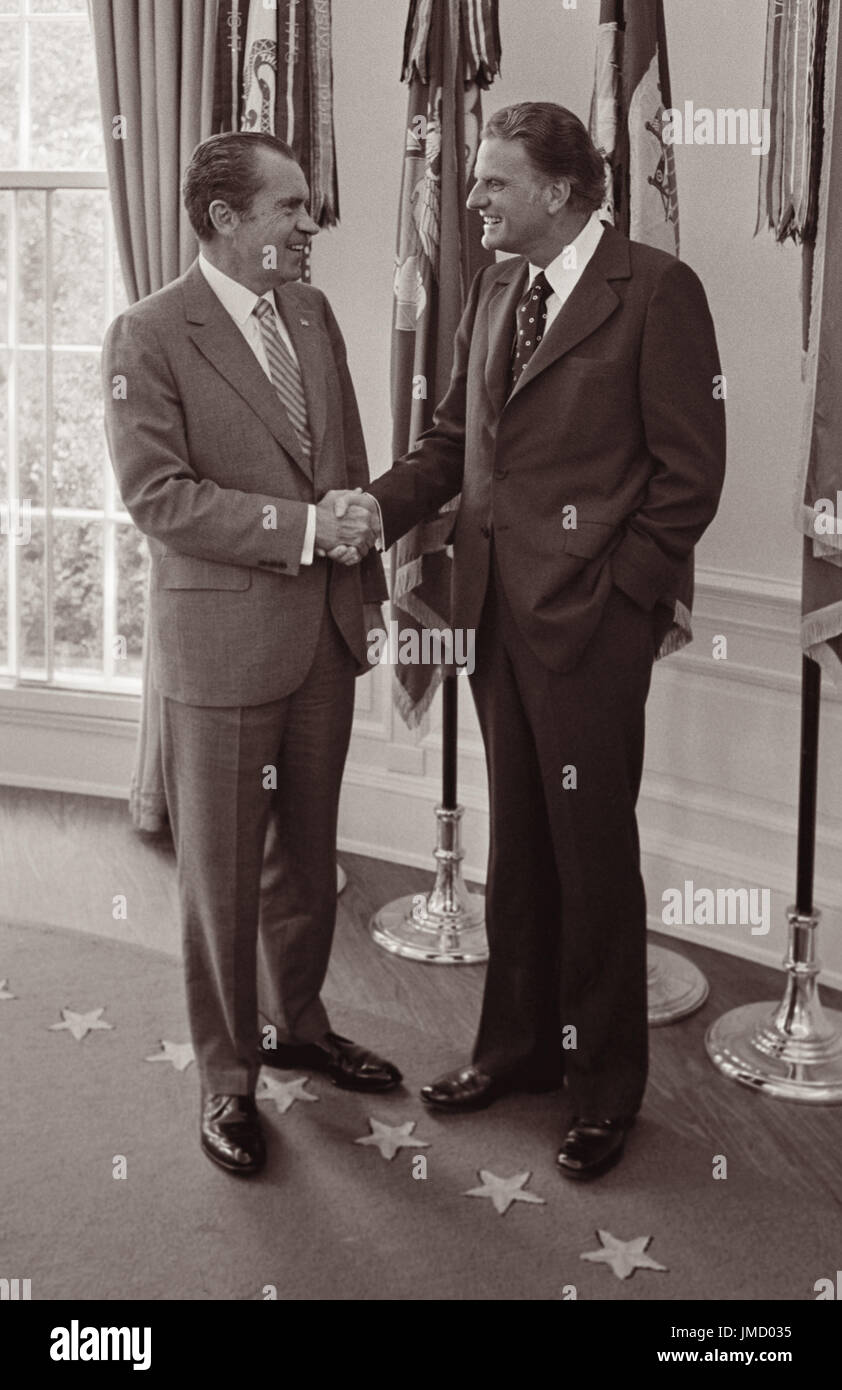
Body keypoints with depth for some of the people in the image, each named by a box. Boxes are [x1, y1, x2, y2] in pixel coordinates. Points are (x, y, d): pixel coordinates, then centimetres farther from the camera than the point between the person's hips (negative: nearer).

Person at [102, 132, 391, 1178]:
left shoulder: (311, 313, 10)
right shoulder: (148, 336, -11)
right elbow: (156, 495, -18)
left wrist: (364, 579, 10)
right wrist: (300, 527, -21)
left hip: (324, 632, 6)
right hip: (222, 642, -6)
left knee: (307, 854, 18)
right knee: (221, 874, 5)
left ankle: (296, 1022, 38)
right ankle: (226, 1078, 21)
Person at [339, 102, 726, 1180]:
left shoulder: (655, 291, -9)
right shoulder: (495, 290, 13)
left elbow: (689, 467, -10)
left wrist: (621, 592, -13)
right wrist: (382, 506, -2)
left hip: (590, 617, -6)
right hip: (498, 607, 7)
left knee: (593, 852, 4)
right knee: (516, 842, 17)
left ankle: (605, 1089, 20)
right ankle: (517, 1046, 33)